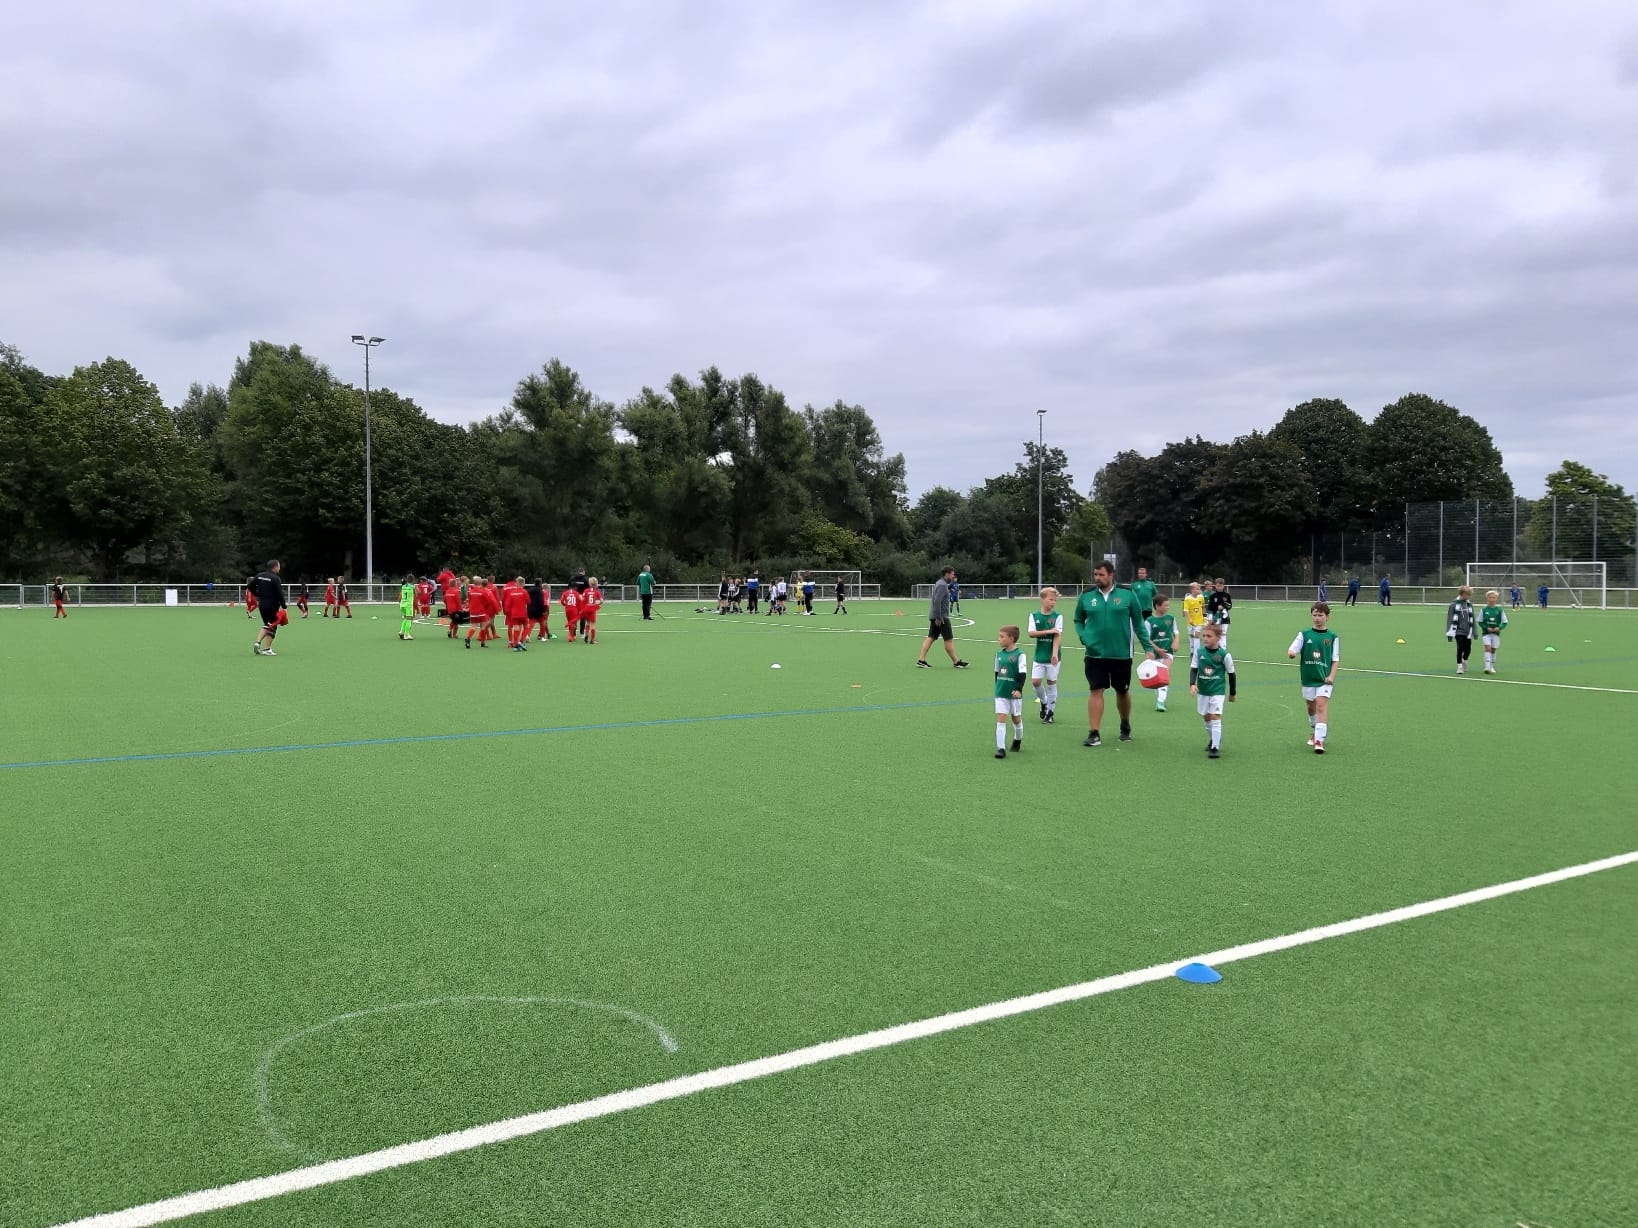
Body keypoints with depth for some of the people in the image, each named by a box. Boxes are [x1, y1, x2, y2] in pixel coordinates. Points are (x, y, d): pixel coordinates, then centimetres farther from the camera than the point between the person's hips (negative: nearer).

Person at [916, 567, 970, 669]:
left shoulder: (941, 583, 16)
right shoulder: (942, 585, -16)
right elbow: (937, 600, -25)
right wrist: (938, 617, -24)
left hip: (934, 616, 10)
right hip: (941, 617, -10)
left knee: (930, 637, 6)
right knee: (948, 640, -2)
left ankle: (921, 660, 0)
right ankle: (956, 662, 6)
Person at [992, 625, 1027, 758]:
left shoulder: (1020, 654, -11)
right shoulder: (999, 654, 5)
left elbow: (1023, 674, -14)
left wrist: (1019, 689, -22)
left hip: (1014, 693, -3)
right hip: (1000, 693, 4)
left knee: (1016, 719, 14)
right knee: (1001, 719, -6)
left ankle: (1017, 741, 38)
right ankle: (1000, 748, -7)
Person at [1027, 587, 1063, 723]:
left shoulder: (1058, 616, -4)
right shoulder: (1034, 616, 3)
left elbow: (1058, 636, -12)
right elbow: (1031, 633, -7)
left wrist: (1055, 654, -22)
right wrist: (1048, 631, -16)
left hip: (1053, 656, -2)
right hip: (1039, 655, 2)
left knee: (1051, 682, 4)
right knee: (1035, 681, -3)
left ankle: (1049, 712, 16)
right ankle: (1043, 703, 25)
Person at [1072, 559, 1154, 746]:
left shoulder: (1127, 594, -4)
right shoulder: (1086, 596, 0)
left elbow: (1138, 622, 2)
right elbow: (1078, 621, 13)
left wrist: (1148, 647, -1)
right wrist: (1084, 637, -5)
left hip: (1122, 654, 0)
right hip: (1095, 654, 0)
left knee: (1123, 691, 14)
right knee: (1096, 691, -5)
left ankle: (1125, 727, 36)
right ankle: (1094, 734, -1)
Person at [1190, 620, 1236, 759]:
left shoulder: (1224, 654, -11)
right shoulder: (1198, 652, -6)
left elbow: (1231, 674, 0)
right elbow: (1193, 669, -2)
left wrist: (1232, 693, 7)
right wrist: (1192, 684, -21)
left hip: (1218, 691, -4)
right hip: (1202, 690, 4)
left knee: (1215, 717, -12)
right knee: (1206, 717, 15)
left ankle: (1215, 747, -11)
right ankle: (1212, 740, 36)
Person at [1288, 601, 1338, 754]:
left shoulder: (1332, 636, 2)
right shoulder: (1304, 634, 3)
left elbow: (1336, 659, 4)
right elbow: (1292, 649, -8)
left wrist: (1331, 676, -8)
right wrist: (1291, 653, -32)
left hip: (1324, 679, -2)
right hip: (1308, 678, 2)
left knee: (1322, 706, -15)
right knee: (1311, 707, 15)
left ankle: (1319, 740, -19)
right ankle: (1314, 732, 38)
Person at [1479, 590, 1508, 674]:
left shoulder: (1500, 610, 0)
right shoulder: (1484, 610, -2)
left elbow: (1505, 622, 3)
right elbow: (1480, 622, 1)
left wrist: (1499, 628, -14)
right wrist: (1487, 628, -13)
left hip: (1496, 633, 2)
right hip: (1486, 633, -2)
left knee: (1493, 650, 8)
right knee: (1488, 648, -15)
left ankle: (1492, 667, 20)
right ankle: (1487, 667, -20)